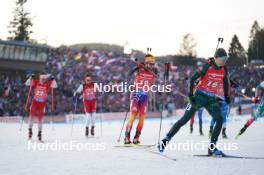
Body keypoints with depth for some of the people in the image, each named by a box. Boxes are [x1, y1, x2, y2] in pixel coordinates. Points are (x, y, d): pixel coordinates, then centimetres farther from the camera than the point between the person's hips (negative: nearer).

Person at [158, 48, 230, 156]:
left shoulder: (224, 70, -1)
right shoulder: (207, 67, -16)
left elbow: (225, 83, 19)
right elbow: (192, 79, -13)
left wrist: (227, 97, 20)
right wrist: (190, 95, -18)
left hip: (212, 99, 5)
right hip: (200, 96, -5)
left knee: (220, 120, -13)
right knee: (185, 119, -7)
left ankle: (212, 148, -8)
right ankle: (166, 139, 0)